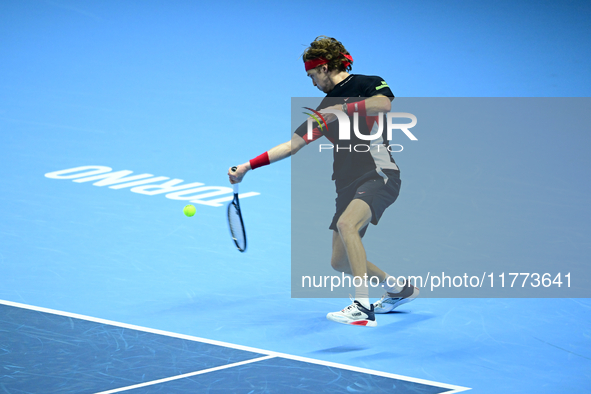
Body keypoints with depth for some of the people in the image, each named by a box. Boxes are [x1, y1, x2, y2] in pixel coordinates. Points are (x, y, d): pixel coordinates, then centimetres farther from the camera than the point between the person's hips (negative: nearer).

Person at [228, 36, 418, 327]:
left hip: (379, 174, -8)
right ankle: (399, 289, 31)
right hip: (349, 183, 8)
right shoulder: (325, 108, 19)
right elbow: (292, 145, 19)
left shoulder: (368, 85, -1)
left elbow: (384, 104, -25)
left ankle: (363, 308, -35)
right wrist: (247, 167, 15)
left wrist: (341, 109, -21)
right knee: (339, 262, 7)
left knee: (346, 224, -33)